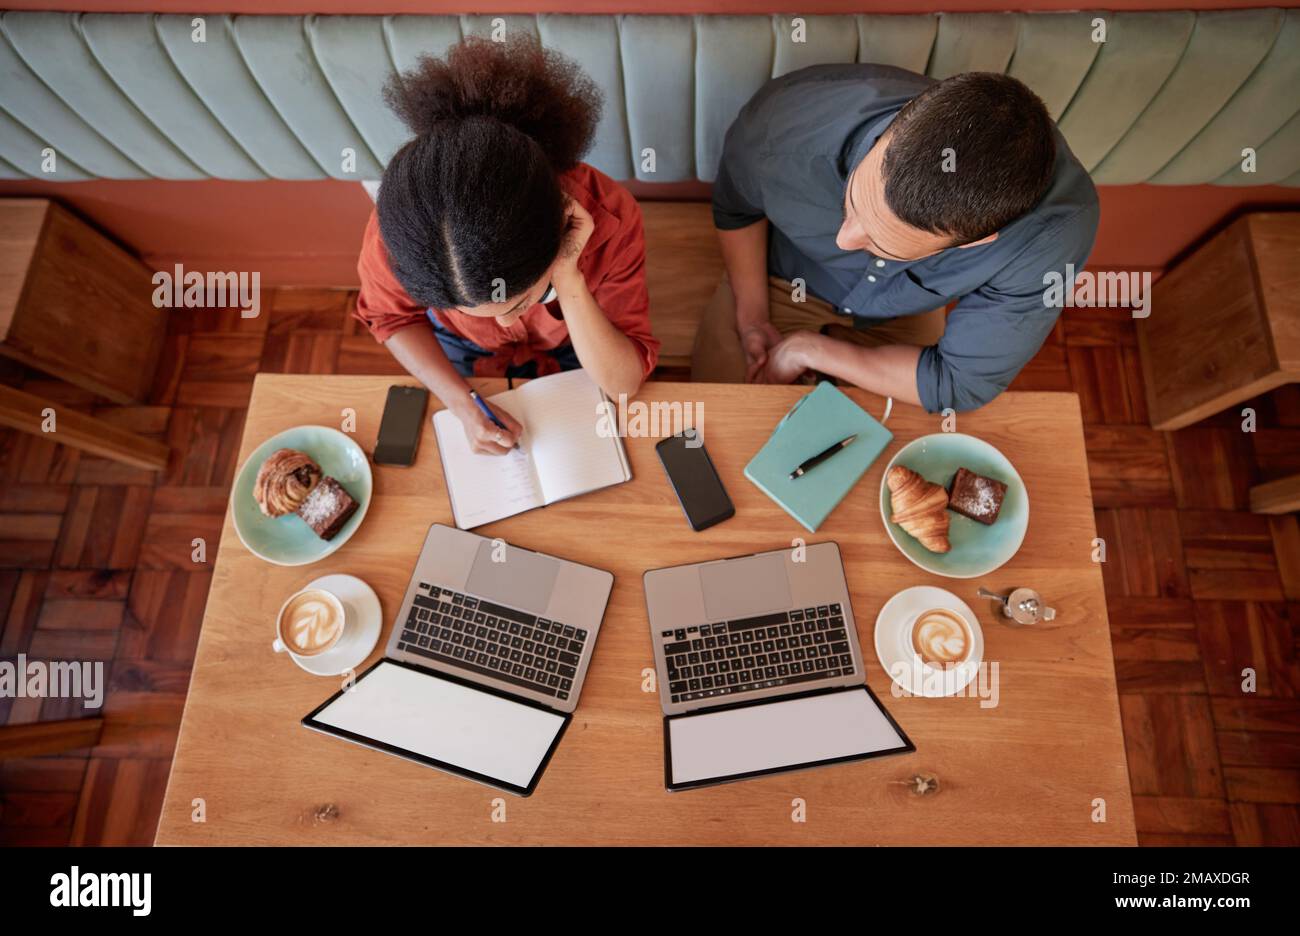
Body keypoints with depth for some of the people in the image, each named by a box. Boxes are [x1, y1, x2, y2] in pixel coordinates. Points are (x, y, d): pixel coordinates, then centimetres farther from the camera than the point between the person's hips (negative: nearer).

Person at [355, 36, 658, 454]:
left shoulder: (608, 218, -38)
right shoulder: (397, 228, -36)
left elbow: (623, 383, -32)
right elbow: (392, 317, -13)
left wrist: (568, 282, -46)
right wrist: (461, 403, -28)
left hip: (568, 351, 0)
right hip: (459, 349, 1)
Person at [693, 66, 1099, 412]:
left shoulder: (1056, 226, -39)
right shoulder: (790, 118, -36)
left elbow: (961, 385, -28)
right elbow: (736, 206, -11)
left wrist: (807, 350, -26)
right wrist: (752, 317, -15)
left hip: (899, 317, 0)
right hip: (778, 279, 1)